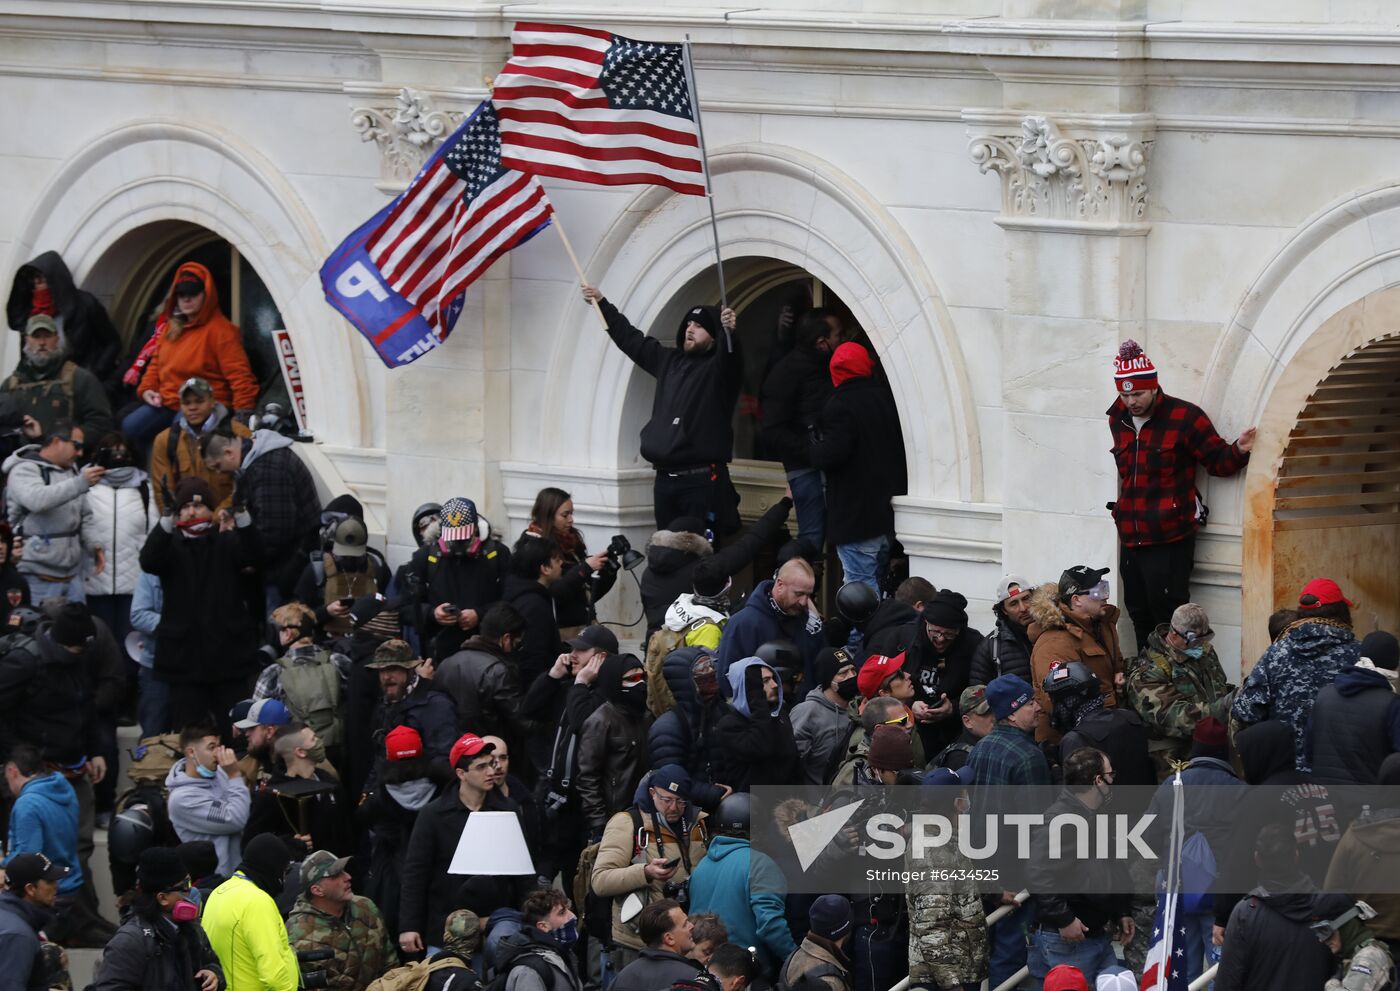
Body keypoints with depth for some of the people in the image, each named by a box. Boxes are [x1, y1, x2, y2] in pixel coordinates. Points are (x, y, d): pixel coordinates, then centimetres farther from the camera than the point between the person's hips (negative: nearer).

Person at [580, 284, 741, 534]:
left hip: (703, 480, -7)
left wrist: (728, 332, -48)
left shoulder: (718, 367, -3)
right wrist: (601, 303, 30)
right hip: (665, 478, 7)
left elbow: (729, 354, -26)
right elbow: (631, 339, 27)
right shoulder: (669, 361, 17)